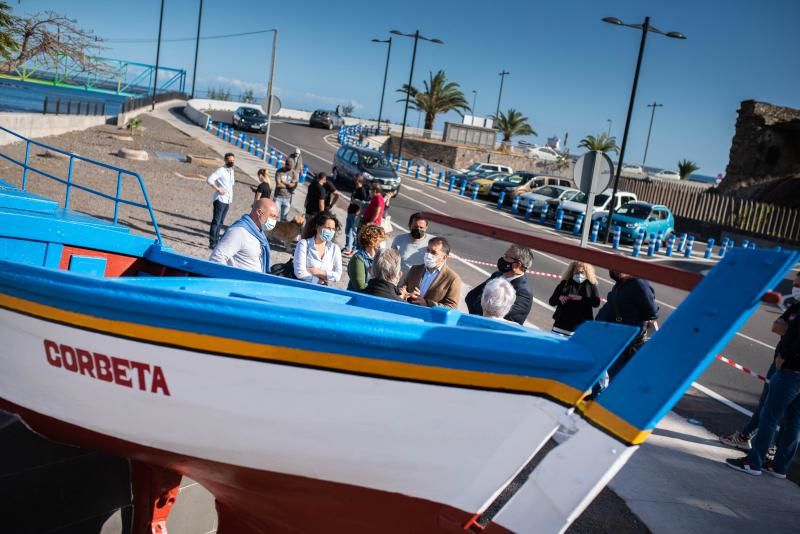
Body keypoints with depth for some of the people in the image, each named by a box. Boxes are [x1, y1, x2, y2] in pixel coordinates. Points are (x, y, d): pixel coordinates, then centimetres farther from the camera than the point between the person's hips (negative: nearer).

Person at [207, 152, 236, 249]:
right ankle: (212, 242, -7)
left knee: (220, 222, 12)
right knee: (216, 221, -8)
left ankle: (216, 240, 19)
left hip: (227, 201, 8)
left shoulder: (231, 171, 14)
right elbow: (210, 180, -21)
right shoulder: (221, 170, -11)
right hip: (220, 200, -8)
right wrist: (218, 189, -21)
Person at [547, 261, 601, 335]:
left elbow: (596, 302, -5)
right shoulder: (565, 283, 10)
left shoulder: (591, 285, 7)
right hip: (562, 322, 2)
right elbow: (551, 301, 11)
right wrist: (559, 298, -10)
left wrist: (582, 298, -16)